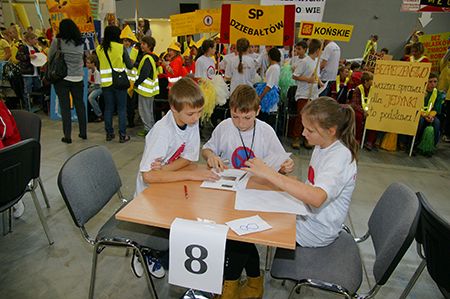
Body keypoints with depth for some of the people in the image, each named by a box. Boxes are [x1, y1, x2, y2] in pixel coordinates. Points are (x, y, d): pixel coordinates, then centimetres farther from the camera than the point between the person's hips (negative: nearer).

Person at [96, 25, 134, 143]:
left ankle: (109, 133, 19)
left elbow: (98, 65, 7)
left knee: (108, 108, 12)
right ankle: (122, 135, 6)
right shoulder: (121, 47, -7)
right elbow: (129, 66, -4)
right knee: (122, 108, 4)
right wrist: (132, 63, 18)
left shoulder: (99, 48, 1)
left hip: (106, 82, 3)